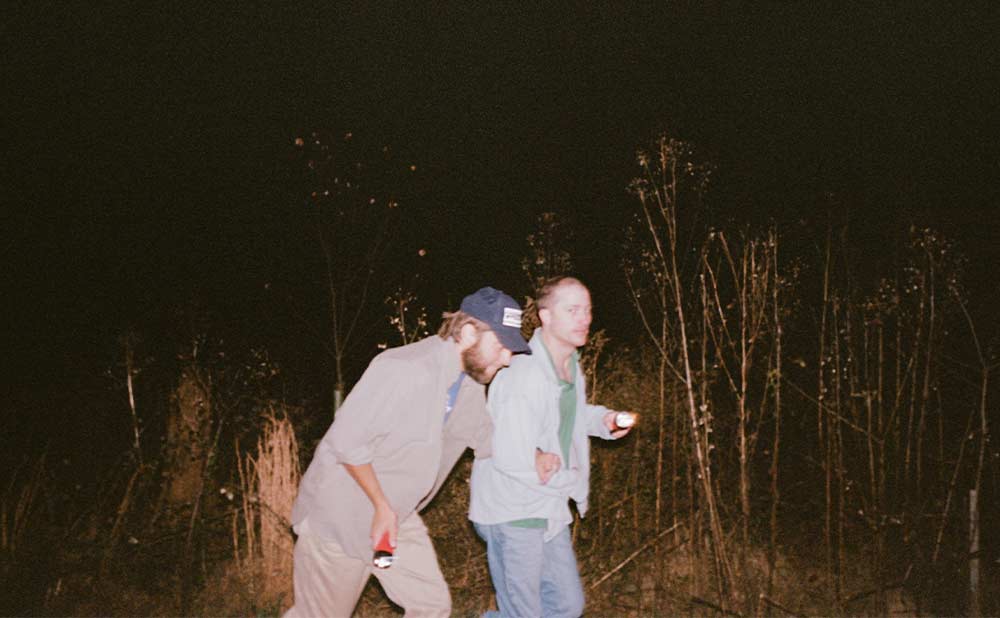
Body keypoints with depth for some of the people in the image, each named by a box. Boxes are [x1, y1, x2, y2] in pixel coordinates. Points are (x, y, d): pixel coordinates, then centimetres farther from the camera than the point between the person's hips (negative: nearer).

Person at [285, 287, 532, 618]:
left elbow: (485, 437, 13)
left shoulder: (471, 382, -1)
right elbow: (346, 442, -26)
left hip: (396, 516, 8)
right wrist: (382, 506, -18)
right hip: (339, 515, -8)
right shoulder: (404, 370, -30)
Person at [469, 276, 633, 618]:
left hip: (548, 510, 9)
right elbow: (511, 458, -31)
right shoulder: (524, 373, -25)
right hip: (513, 512, -9)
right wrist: (571, 478, -17)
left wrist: (602, 419, 4)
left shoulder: (571, 363, 5)